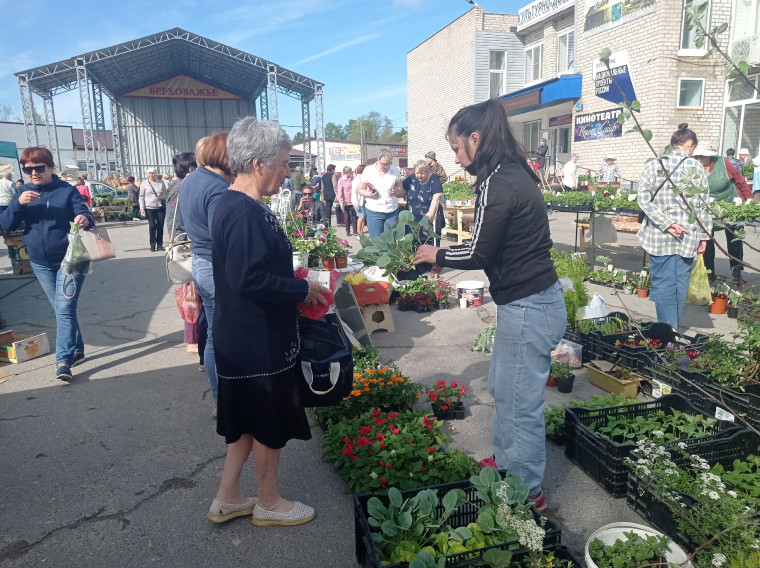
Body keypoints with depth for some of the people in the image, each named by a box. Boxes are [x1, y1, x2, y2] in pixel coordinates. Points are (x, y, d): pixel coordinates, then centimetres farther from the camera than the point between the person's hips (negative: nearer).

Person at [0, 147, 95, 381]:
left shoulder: (67, 190, -6)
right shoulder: (21, 192, 4)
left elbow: (86, 216, -11)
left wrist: (85, 219, -35)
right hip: (41, 263, 5)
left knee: (65, 309, -9)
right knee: (61, 310, 14)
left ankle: (63, 360, -6)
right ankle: (77, 349, 29)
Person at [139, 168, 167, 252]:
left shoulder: (161, 183, 8)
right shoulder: (144, 183, 5)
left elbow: (165, 196, 12)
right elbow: (141, 197, 5)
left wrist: (166, 209, 8)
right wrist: (142, 208, -4)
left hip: (160, 208, 1)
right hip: (149, 208, -1)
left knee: (160, 226, 1)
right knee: (152, 226, -4)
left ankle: (160, 245, 9)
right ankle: (152, 245, 4)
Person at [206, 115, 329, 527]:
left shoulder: (231, 205, 9)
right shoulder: (246, 213, -23)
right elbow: (250, 278, -29)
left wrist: (296, 285, 10)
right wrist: (303, 290, -17)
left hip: (243, 338, 10)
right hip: (259, 342, -10)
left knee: (250, 421, 22)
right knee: (270, 425, 10)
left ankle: (227, 498, 36)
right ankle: (268, 503, 31)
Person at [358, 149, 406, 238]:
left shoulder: (395, 171, 5)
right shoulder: (369, 170, 0)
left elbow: (402, 192, 10)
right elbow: (360, 190, 4)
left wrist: (395, 192, -13)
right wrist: (369, 194, -16)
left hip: (392, 212, 2)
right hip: (373, 211, -1)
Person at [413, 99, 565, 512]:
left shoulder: (498, 184, -20)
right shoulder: (515, 174, 10)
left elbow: (479, 253, -17)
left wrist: (437, 255, 0)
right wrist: (446, 254, 11)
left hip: (528, 308, -10)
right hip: (531, 302, 11)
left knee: (520, 404, 5)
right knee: (502, 388, 24)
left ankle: (527, 492, 24)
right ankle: (504, 463, 43)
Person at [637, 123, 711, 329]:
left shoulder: (653, 165, -1)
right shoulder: (697, 167, -1)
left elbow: (644, 199, -11)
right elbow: (702, 205, 0)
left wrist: (666, 224, -11)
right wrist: (704, 236, 7)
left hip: (659, 235, 0)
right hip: (688, 236, 1)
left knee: (663, 284, 3)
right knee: (681, 284, 11)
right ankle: (675, 328, 20)